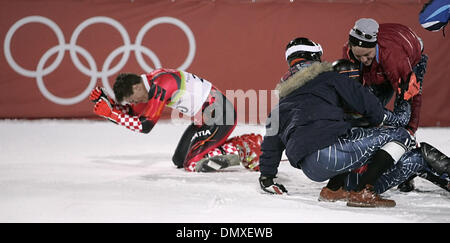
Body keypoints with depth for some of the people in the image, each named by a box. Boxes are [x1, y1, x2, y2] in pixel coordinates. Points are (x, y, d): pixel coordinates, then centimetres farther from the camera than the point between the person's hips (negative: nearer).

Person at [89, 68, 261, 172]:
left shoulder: (161, 85, -23)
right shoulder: (150, 82, 6)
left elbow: (145, 126, -21)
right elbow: (133, 113, 14)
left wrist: (110, 113, -19)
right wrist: (106, 101, 2)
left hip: (219, 115, -11)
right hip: (204, 118, 11)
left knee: (193, 164, -14)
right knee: (179, 160, 15)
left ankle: (243, 149, -5)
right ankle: (246, 141, 14)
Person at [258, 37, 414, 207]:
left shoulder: (280, 98, 30)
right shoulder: (327, 77, 14)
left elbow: (271, 142, 34)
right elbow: (369, 104, 9)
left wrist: (267, 178, 45)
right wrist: (378, 122, 30)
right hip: (329, 147, -7)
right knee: (400, 136, 2)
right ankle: (362, 192, -14)